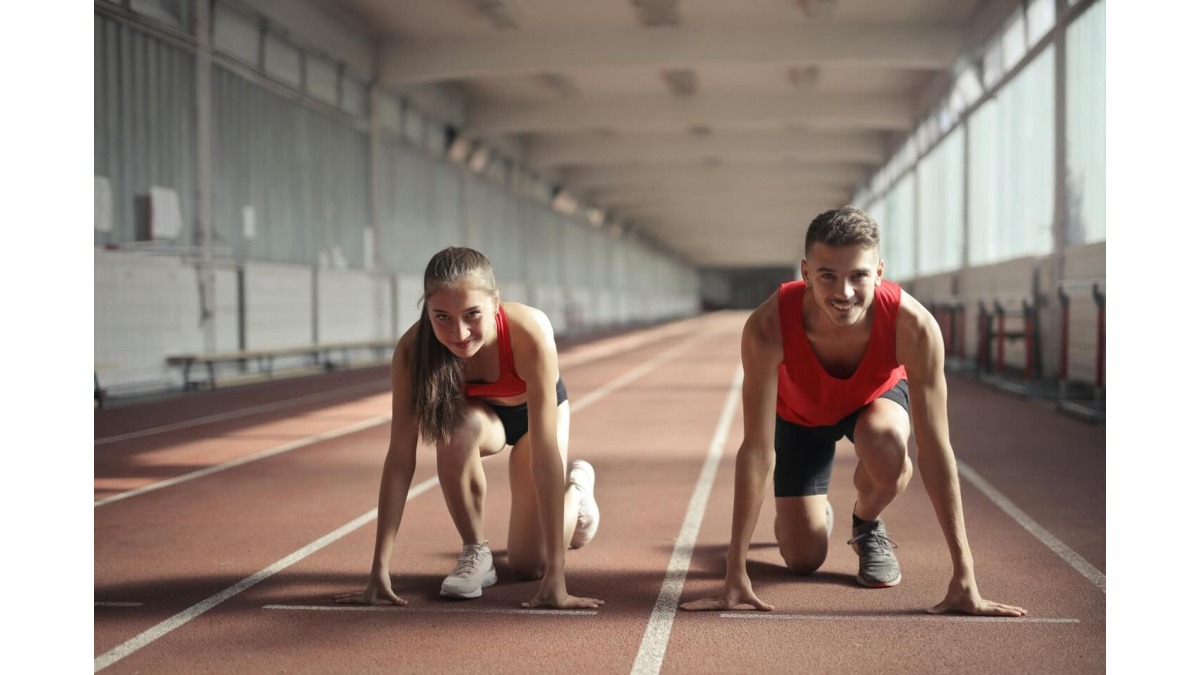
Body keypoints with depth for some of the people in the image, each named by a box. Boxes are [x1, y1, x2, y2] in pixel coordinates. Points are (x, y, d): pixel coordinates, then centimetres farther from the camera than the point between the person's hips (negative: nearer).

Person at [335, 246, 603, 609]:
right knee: (458, 427, -35)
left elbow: (545, 453, -42)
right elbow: (400, 457, -32)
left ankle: (577, 485, 29)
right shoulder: (413, 349, -35)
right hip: (478, 413, 1)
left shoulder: (530, 332, -42)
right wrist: (379, 571, -37)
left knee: (529, 564, -3)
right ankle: (474, 552, -11)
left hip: (533, 412, -1)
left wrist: (556, 575, -44)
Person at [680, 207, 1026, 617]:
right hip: (800, 412, 0)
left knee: (886, 448, -36)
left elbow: (935, 449, -37)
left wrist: (964, 578, -38)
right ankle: (814, 514, 34)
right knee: (803, 559, -4)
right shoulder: (767, 328, -41)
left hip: (877, 396, 0)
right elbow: (757, 449, -37)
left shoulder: (913, 325, -41)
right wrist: (735, 574, -38)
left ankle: (867, 525, 0)